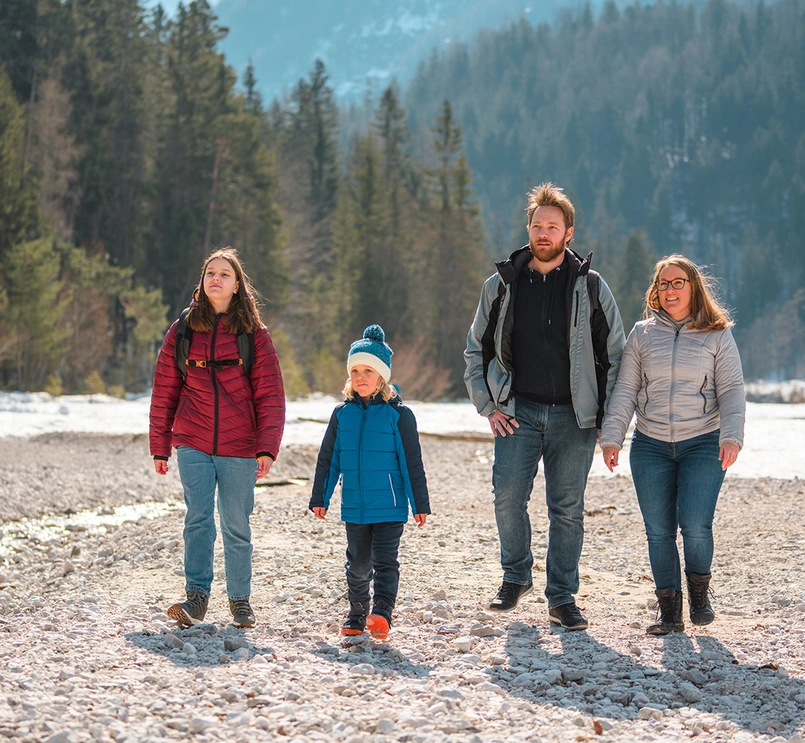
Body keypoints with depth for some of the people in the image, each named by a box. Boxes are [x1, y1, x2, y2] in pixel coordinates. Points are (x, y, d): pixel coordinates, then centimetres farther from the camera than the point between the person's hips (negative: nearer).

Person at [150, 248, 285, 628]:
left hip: (238, 449, 0)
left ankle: (240, 600, 20)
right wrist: (160, 447, 9)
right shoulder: (182, 332, 6)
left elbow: (270, 396, 0)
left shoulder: (254, 335, 2)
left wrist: (267, 449, -10)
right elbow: (163, 392, 10)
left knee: (236, 526, 6)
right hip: (193, 445, 1)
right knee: (198, 518, -13)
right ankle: (196, 597, -13)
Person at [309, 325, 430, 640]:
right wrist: (319, 498, 12)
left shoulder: (398, 415, -4)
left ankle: (381, 614, -13)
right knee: (358, 565, 13)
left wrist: (420, 504, -2)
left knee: (384, 562, -9)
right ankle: (356, 617, 25)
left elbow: (412, 463, -2)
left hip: (389, 507, -4)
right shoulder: (342, 414, 6)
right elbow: (327, 459, 12)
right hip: (354, 508, 4)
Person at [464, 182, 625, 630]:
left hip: (573, 416, -1)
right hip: (518, 411, 1)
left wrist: (606, 416, 1)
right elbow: (476, 350, 15)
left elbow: (615, 354, 8)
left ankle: (563, 598, 11)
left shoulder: (591, 287, 4)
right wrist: (489, 407, 5)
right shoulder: (501, 285, 7)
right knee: (508, 496, -11)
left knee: (568, 508, 0)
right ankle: (517, 577, 12)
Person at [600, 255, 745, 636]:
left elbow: (732, 390, 1)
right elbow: (625, 390, 8)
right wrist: (611, 437, 0)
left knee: (695, 525, -15)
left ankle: (699, 588, 13)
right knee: (659, 530, 0)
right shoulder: (642, 334, 8)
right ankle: (669, 611, 10)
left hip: (702, 444, -2)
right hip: (650, 446, 2)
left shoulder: (717, 336, 4)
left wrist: (731, 435, -13)